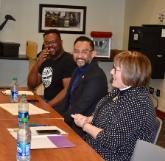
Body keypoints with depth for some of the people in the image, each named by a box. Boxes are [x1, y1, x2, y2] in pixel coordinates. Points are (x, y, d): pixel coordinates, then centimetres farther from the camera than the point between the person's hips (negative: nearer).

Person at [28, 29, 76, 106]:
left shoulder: (68, 60, -9)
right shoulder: (47, 60, 16)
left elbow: (68, 90, -20)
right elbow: (31, 85, 12)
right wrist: (37, 64, -2)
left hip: (59, 105, -8)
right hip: (45, 102, 8)